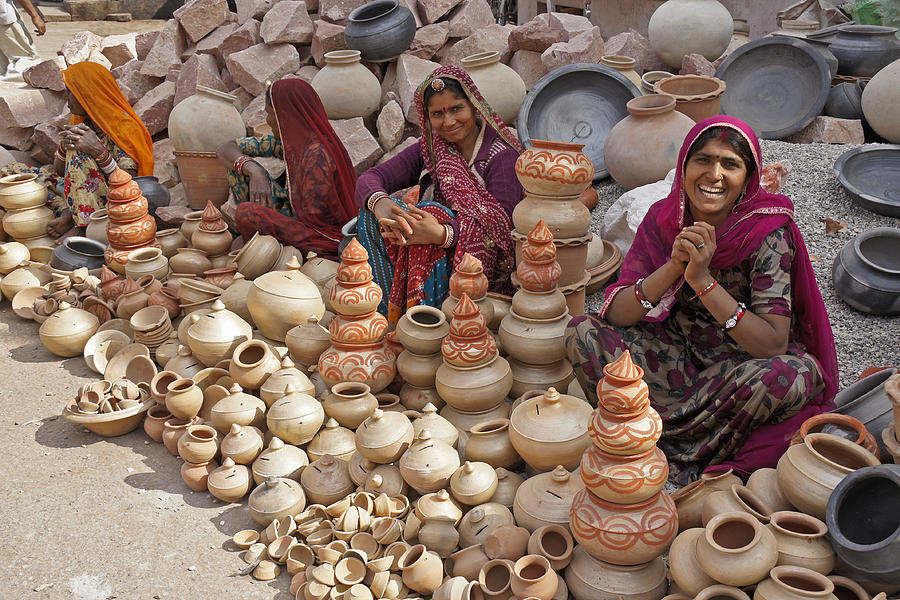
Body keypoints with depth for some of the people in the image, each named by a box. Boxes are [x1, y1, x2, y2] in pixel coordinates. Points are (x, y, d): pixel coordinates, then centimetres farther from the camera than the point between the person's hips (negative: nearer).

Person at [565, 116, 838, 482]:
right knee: (582, 332, -18)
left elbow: (774, 344, -25)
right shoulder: (663, 218, -8)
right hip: (677, 354, 3)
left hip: (742, 366, -2)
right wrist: (673, 266, -30)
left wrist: (703, 280, -33)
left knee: (795, 373, -36)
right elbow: (616, 315, -15)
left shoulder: (768, 233, -18)